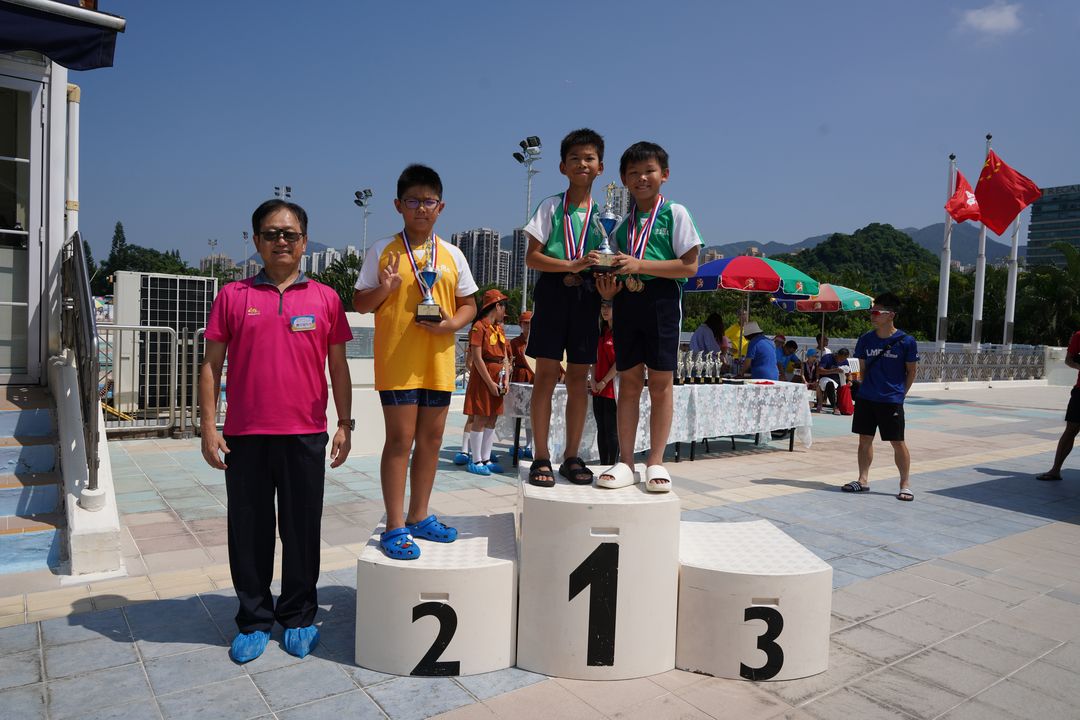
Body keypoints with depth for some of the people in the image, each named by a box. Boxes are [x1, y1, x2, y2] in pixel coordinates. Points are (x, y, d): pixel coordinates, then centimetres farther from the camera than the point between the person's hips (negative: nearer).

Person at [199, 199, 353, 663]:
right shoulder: (233, 296, 5)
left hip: (305, 434, 0)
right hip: (244, 435, 1)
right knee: (248, 530, 10)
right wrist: (209, 428, -1)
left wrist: (345, 425, 5)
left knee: (302, 529, 9)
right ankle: (254, 621, 27)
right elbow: (211, 364, 5)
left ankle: (299, 617, 27)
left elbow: (338, 367, 8)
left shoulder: (325, 298, 5)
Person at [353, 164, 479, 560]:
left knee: (431, 439, 10)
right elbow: (360, 303, 4)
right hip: (396, 361, -3)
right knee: (400, 439, -2)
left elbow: (469, 305, 13)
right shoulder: (383, 251, 1)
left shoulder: (452, 254, 8)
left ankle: (419, 517, 25)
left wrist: (453, 323, -8)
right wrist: (384, 289, -17)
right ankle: (395, 527, 8)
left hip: (439, 361, 4)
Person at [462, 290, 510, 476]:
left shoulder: (499, 328, 15)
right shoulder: (479, 326, -11)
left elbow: (504, 357, 14)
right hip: (482, 378, -8)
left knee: (492, 420, 9)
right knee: (480, 420, -4)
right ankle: (476, 461, 3)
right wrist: (490, 383, -16)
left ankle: (486, 459, 16)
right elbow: (477, 358, -15)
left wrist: (506, 379, 2)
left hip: (497, 378, 8)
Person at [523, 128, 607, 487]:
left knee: (578, 377, 4)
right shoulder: (551, 206, 5)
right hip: (553, 292, -3)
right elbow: (532, 257, -3)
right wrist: (572, 265, -16)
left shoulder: (603, 214, 13)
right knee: (547, 373, -4)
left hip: (586, 296, 3)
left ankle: (571, 456, 13)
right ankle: (541, 457, 3)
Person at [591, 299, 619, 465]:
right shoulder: (602, 331, 16)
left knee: (611, 430, -4)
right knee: (601, 429, 10)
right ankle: (603, 465, 16)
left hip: (612, 386, -8)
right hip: (598, 388, 8)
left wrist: (604, 381, -11)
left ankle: (613, 466, 2)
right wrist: (593, 380, 5)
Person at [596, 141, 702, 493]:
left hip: (661, 298, -4)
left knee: (660, 382, 0)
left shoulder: (675, 213, 1)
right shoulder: (622, 223, 15)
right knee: (629, 381, 4)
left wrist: (639, 265, -15)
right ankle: (625, 461, 10)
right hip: (626, 301, 4)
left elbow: (689, 266, -7)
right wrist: (609, 289, -3)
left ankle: (655, 461, 8)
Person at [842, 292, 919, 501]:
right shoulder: (865, 339, 2)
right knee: (864, 439, 9)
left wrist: (900, 394, -1)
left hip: (891, 401, -4)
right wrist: (868, 388, 7)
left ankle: (905, 484, 14)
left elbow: (911, 371, 0)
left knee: (898, 442, 2)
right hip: (866, 399, 4)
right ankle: (863, 480, 19)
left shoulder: (906, 341, -9)